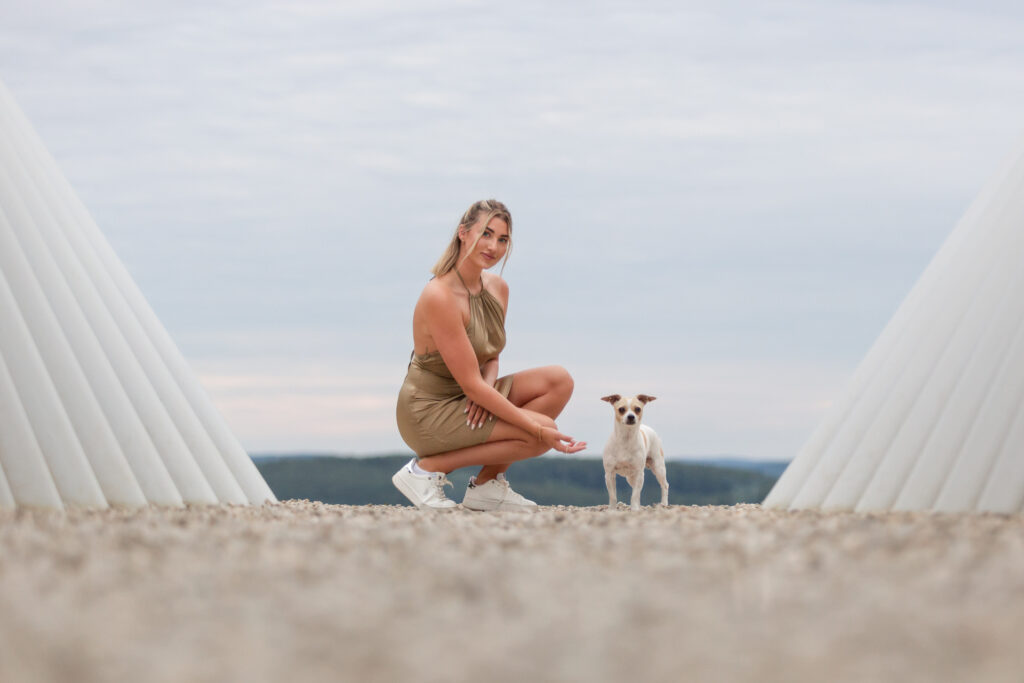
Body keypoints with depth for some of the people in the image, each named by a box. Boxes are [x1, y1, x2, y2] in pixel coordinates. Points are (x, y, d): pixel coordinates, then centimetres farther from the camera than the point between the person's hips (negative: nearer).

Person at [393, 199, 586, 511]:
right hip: (429, 412, -9)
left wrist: (488, 385, -11)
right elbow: (471, 384, -24)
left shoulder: (498, 288, 3)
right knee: (538, 435, -19)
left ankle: (487, 485, 2)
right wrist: (537, 426, -24)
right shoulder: (440, 296, -24)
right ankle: (427, 468, -8)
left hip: (465, 402, 9)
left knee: (559, 381, -3)